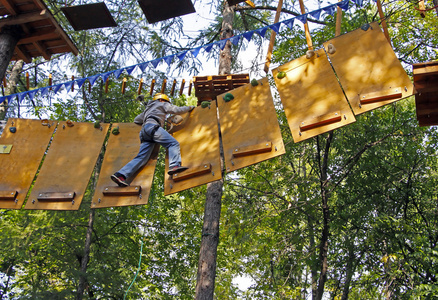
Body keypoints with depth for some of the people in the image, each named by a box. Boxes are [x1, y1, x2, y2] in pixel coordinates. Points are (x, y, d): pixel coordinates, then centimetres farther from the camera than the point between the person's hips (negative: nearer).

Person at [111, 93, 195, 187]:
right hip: (152, 126, -7)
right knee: (174, 143, -19)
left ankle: (120, 175, -22)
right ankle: (174, 165, -47)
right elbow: (177, 110, 17)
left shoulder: (148, 109, 43)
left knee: (142, 157, -7)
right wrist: (189, 108, 32)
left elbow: (136, 120, 48)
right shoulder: (162, 104, 23)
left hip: (144, 130, 7)